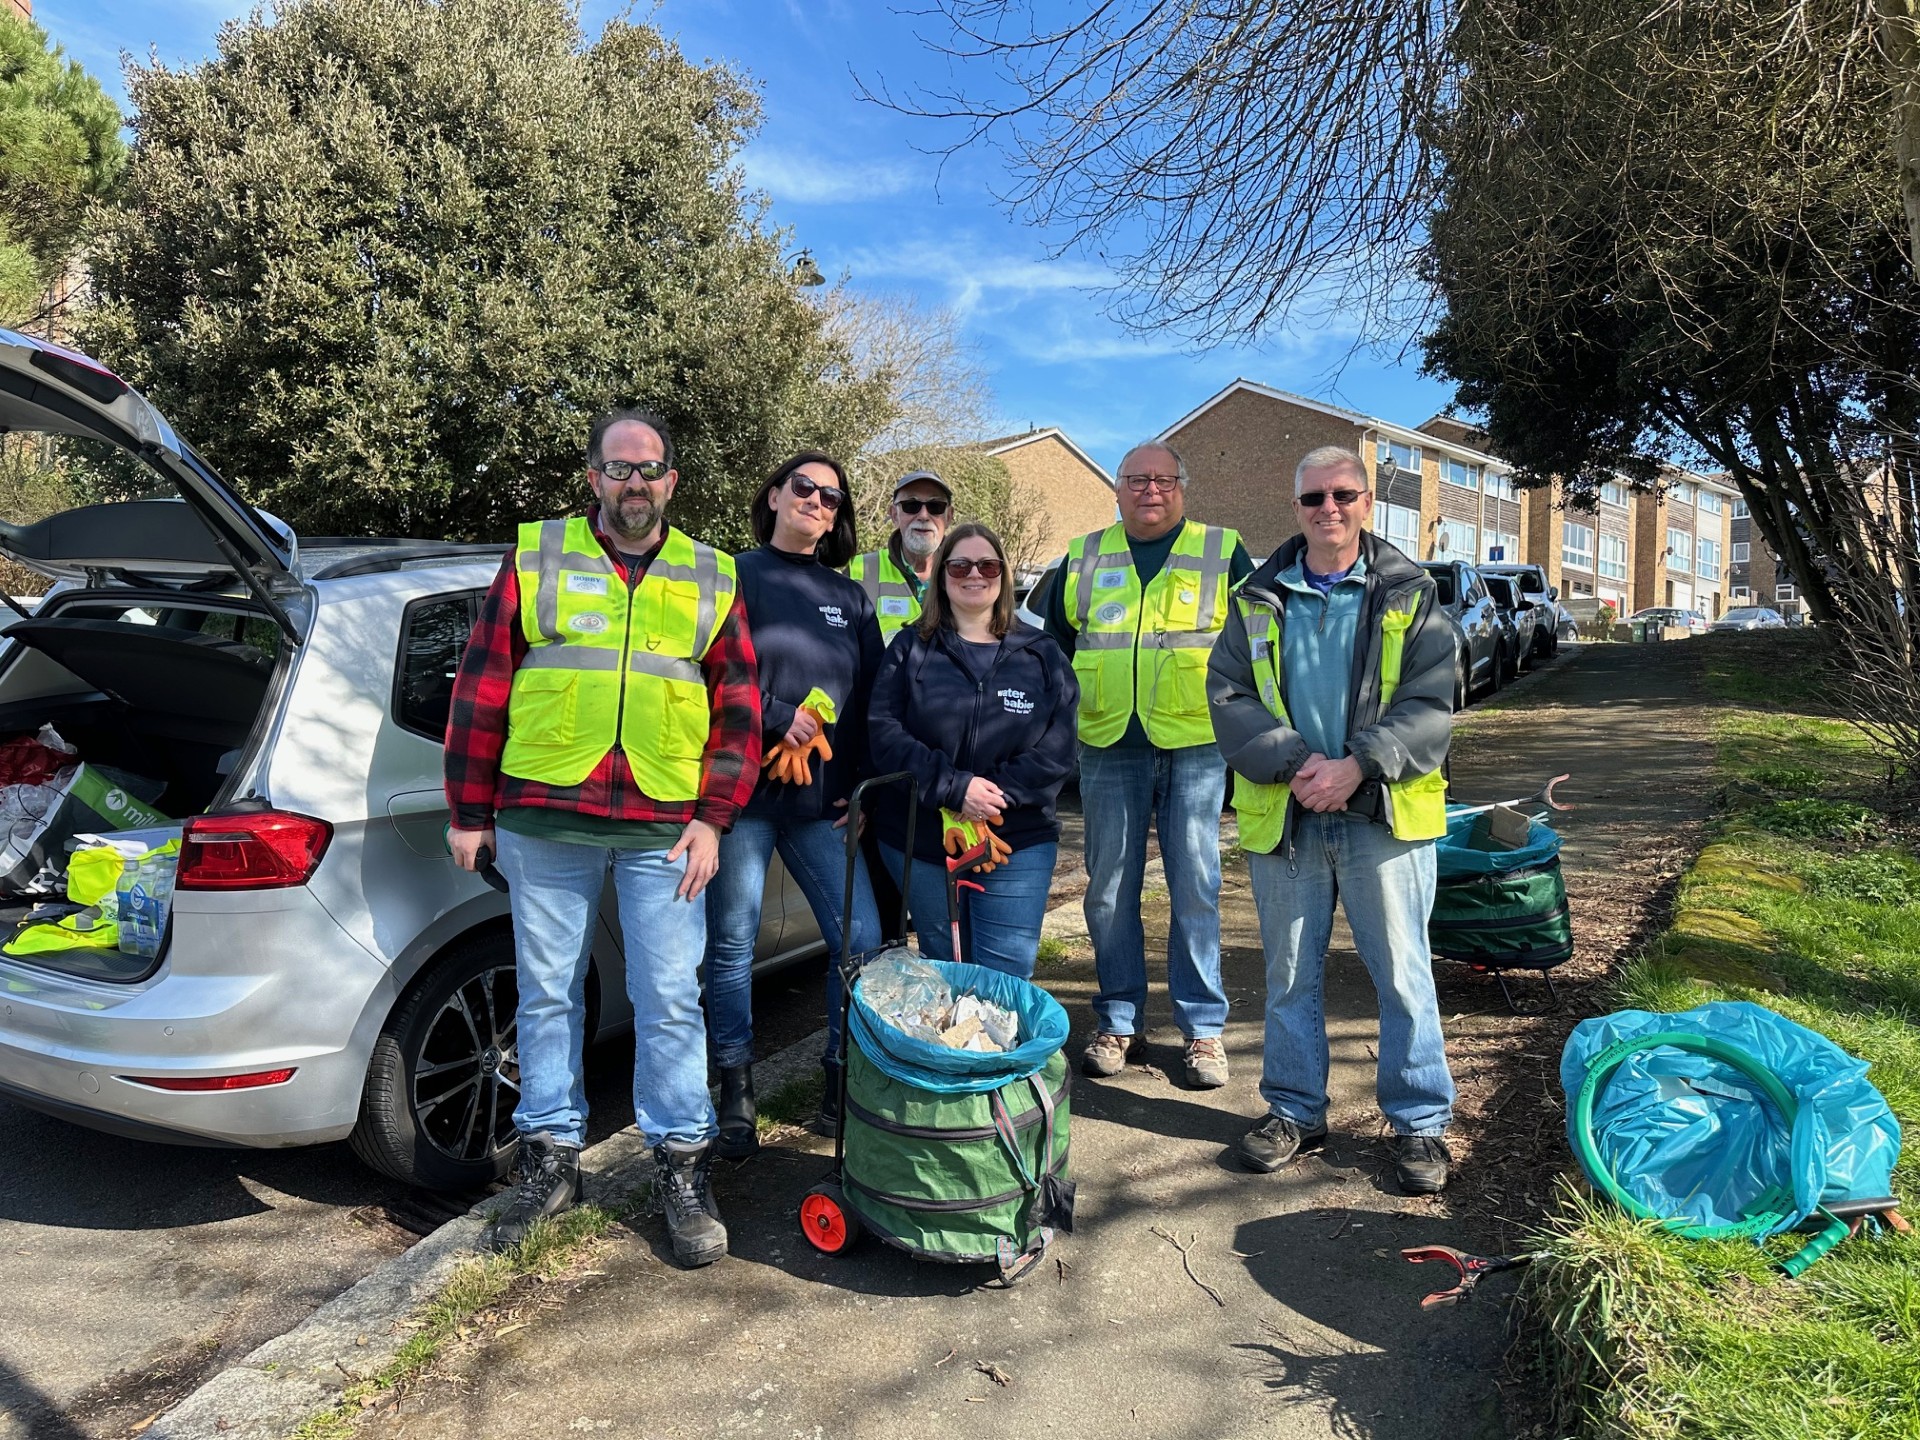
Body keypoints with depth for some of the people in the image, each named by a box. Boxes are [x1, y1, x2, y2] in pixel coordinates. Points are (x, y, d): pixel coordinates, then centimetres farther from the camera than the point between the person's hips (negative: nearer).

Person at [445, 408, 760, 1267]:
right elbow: (480, 691, 6)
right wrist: (470, 813, 3)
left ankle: (682, 1169, 17)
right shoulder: (536, 558, 7)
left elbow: (738, 708, 8)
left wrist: (712, 819, -1)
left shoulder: (711, 579, 10)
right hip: (544, 823, 1)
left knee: (671, 1002, 3)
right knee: (547, 995, 10)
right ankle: (550, 1159, 27)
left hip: (664, 832, 0)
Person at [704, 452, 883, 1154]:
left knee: (860, 939, -1)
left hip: (822, 801, 3)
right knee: (732, 945, 5)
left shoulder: (849, 597, 15)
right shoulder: (733, 577, 4)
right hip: (742, 793, -3)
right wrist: (776, 719, -13)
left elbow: (871, 698, 13)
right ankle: (736, 1090, 20)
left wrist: (861, 789, 5)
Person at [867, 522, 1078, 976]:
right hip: (919, 843, 0)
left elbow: (1057, 749, -2)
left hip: (1018, 844, 0)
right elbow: (884, 733, -6)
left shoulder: (1042, 655, 6)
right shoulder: (911, 648, 4)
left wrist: (996, 795, -16)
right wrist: (956, 789, -18)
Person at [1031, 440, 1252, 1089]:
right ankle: (1118, 1023, 20)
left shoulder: (1223, 553, 7)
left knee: (1195, 889, 1)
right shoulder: (1082, 558, 13)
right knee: (1109, 891, 6)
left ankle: (1203, 1028, 14)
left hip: (1196, 748, -2)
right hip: (1108, 749, 2)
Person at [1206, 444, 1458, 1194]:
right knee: (1288, 975, 12)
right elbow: (1228, 696, -1)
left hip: (1384, 815, -2)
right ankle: (1294, 1110, 28)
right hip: (1283, 816, 2)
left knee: (1403, 973, 5)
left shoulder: (1409, 595, 2)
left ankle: (1420, 1122, 21)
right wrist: (1294, 764, -15)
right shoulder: (1259, 599, 7)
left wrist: (1356, 765, -18)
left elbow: (1430, 704, -5)